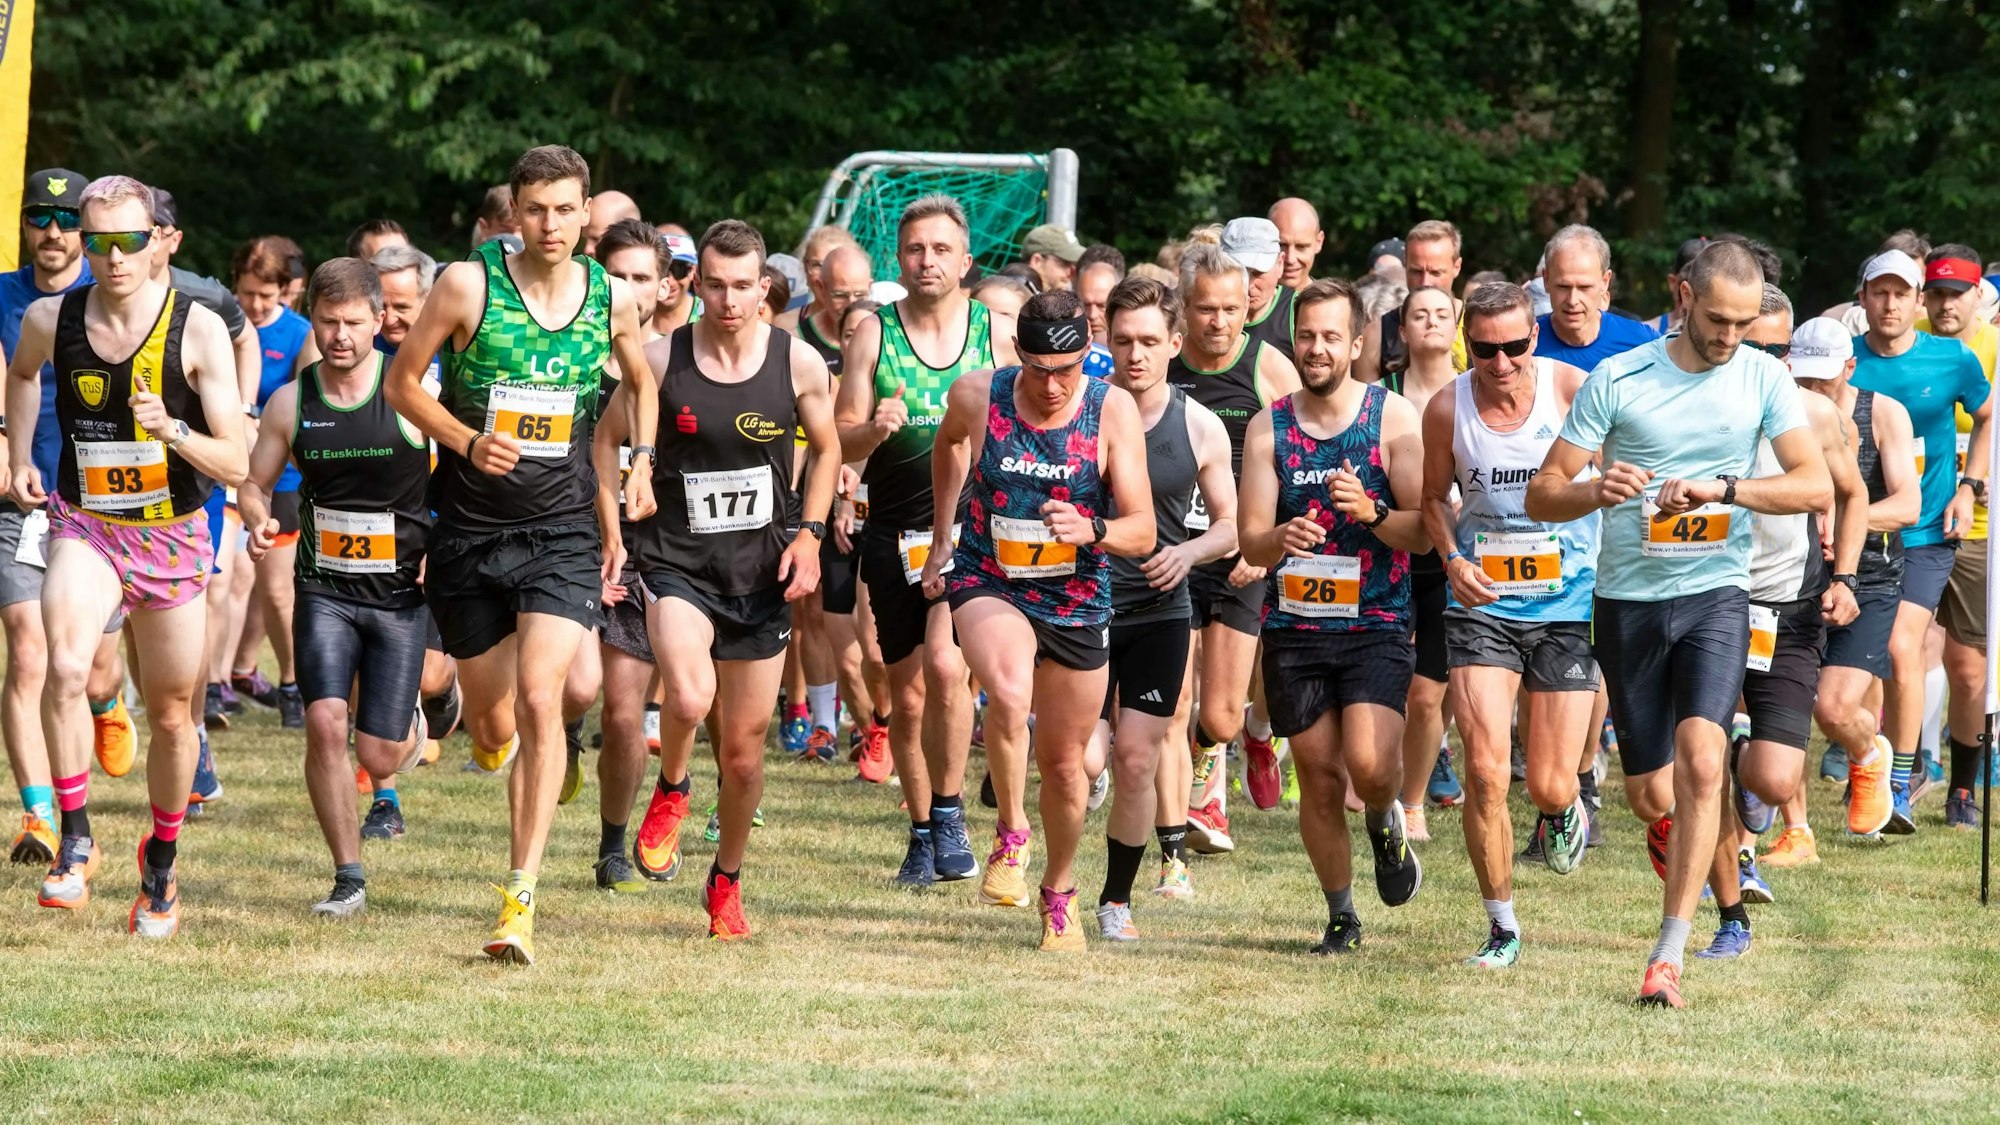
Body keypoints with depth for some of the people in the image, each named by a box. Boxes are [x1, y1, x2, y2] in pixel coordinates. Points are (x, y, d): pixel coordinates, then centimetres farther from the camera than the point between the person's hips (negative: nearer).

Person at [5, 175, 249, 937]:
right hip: (84, 528, 0)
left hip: (173, 537, 0)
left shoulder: (198, 330, -14)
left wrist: (172, 431, -31)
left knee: (171, 714, 10)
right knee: (65, 666, -29)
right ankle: (75, 841, -19)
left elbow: (235, 465, -14)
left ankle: (161, 861, 33)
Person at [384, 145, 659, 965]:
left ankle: (521, 897, -18)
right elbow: (402, 382, 0)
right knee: (488, 704, 11)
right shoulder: (469, 285, -8)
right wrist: (467, 440, -14)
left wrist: (641, 461, 8)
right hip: (470, 528, 0)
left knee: (539, 698, -18)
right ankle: (492, 737, 54)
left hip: (563, 533, 0)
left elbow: (641, 383, 22)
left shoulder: (612, 299, 1)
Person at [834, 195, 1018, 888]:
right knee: (907, 697, 8)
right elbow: (841, 444, 1)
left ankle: (949, 814, -10)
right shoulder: (872, 335, 3)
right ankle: (922, 833, 24)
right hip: (895, 535, 2)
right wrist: (873, 429, -19)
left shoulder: (999, 331, 3)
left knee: (945, 663, -24)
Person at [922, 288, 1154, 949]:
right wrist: (941, 539, 20)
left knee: (1064, 763, 12)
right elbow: (949, 443, 15)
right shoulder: (976, 398, -11)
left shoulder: (1113, 411, -13)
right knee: (1009, 693, -34)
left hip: (1077, 601, 1)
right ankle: (1010, 839, -15)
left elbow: (1142, 532, -13)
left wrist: (1092, 531, -35)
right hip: (989, 583, -1)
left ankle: (1059, 893, 36)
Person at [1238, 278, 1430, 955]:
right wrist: (1281, 538, -23)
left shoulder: (1393, 418, -2)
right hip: (1293, 625, 2)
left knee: (1370, 765, -19)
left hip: (1376, 624, -2)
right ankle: (1341, 916, 21)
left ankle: (1385, 823, 17)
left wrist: (1370, 513, -24)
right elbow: (1250, 543, 0)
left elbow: (1423, 531, -5)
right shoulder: (1268, 428, 4)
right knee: (1319, 778, 4)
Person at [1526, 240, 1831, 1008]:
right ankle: (1670, 832, 48)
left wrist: (1721, 488, -22)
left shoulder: (1762, 378, 0)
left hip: (1715, 593, -1)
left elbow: (1816, 485, -9)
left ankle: (1668, 957, -18)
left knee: (1701, 762, -21)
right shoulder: (1617, 380, -4)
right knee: (1650, 795, 8)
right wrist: (1596, 491, -24)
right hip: (1629, 599, 1)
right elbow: (1542, 495, -3)